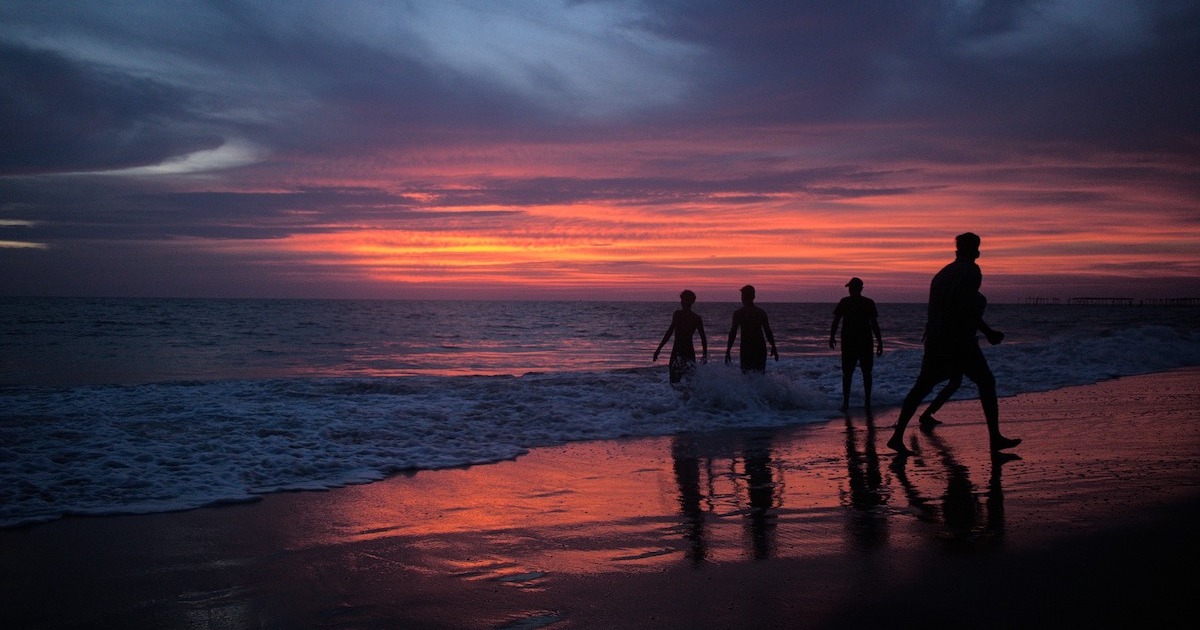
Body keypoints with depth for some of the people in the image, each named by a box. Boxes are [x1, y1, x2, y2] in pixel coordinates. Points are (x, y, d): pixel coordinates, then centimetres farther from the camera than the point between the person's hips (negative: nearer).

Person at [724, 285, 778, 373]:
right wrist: (773, 348, 16)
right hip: (760, 347, 3)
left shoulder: (738, 313, -4)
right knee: (760, 373, 10)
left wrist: (728, 351, -5)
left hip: (746, 347, -3)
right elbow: (768, 332, 7)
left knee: (747, 373, -2)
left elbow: (733, 333, -7)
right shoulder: (761, 312, 6)